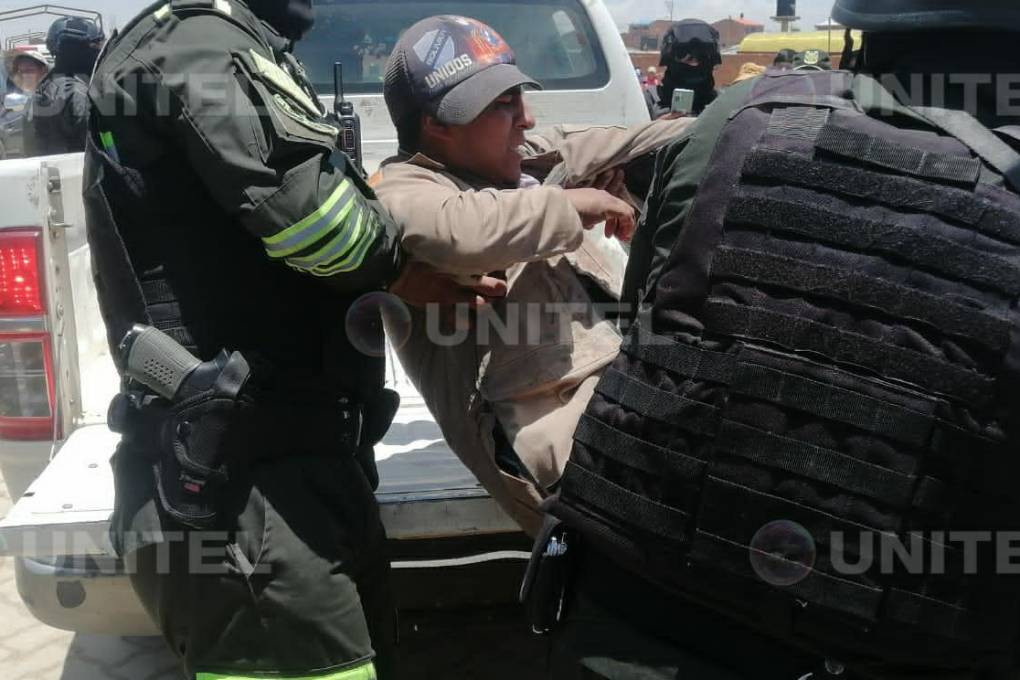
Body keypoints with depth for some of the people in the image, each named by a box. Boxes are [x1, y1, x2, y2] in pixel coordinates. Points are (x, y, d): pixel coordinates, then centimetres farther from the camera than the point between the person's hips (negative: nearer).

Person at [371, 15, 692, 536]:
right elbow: (457, 232, -28)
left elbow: (628, 146, 27)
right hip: (560, 421, -10)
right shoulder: (401, 192, -4)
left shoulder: (526, 158, 22)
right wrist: (573, 205, -13)